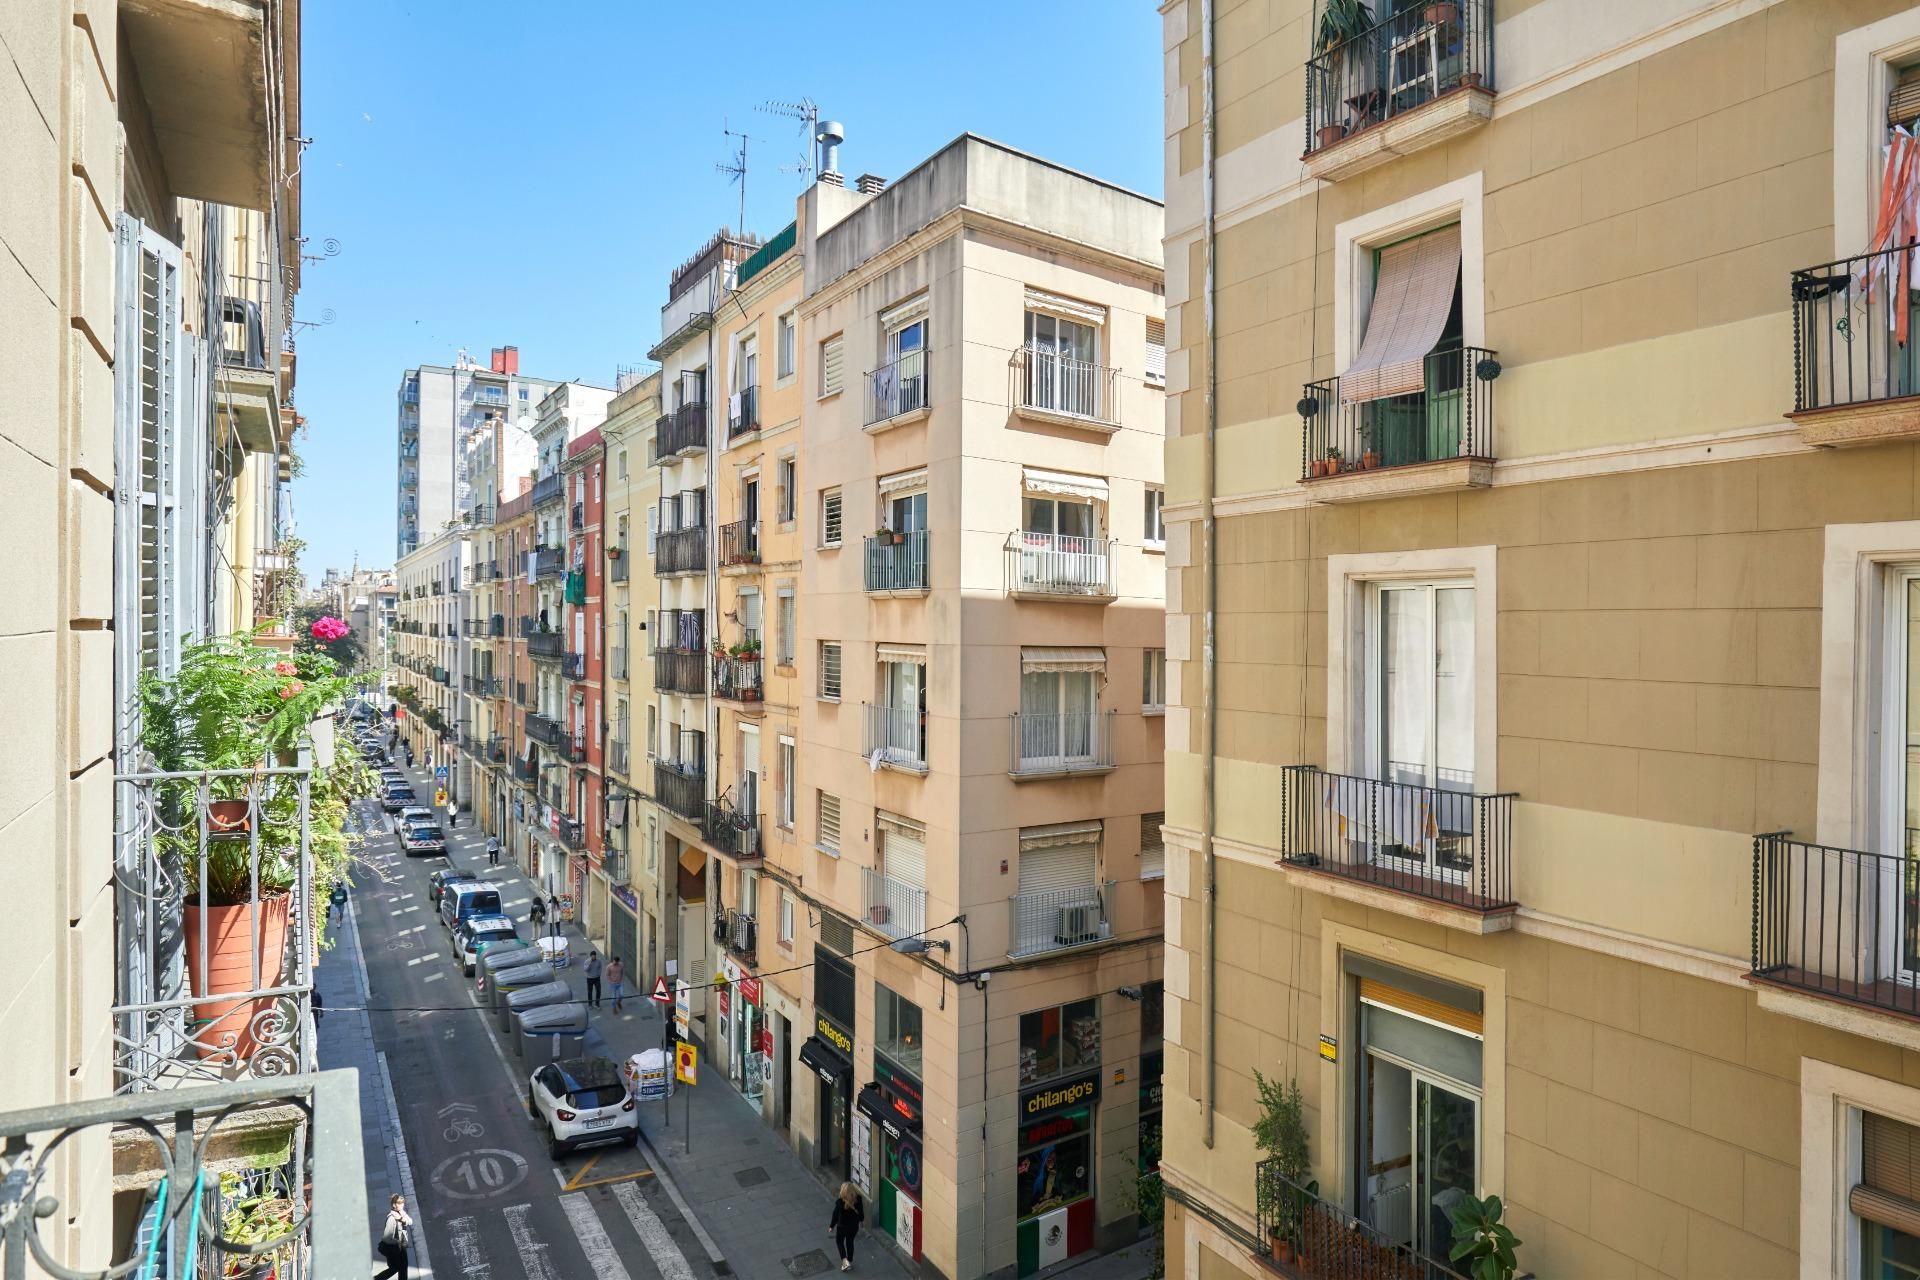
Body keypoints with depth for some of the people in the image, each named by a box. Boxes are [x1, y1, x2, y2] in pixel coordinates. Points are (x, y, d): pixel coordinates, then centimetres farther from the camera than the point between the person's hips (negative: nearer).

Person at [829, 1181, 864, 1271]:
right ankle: (850, 1262, 37)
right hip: (854, 1226, 3)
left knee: (839, 1241, 24)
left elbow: (835, 1214, -18)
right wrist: (861, 1220, 16)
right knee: (850, 1242, 25)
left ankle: (845, 1261, 12)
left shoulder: (840, 1201, -28)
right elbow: (861, 1212, -4)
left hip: (842, 1226, -3)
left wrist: (831, 1226, -2)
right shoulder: (857, 1199, -18)